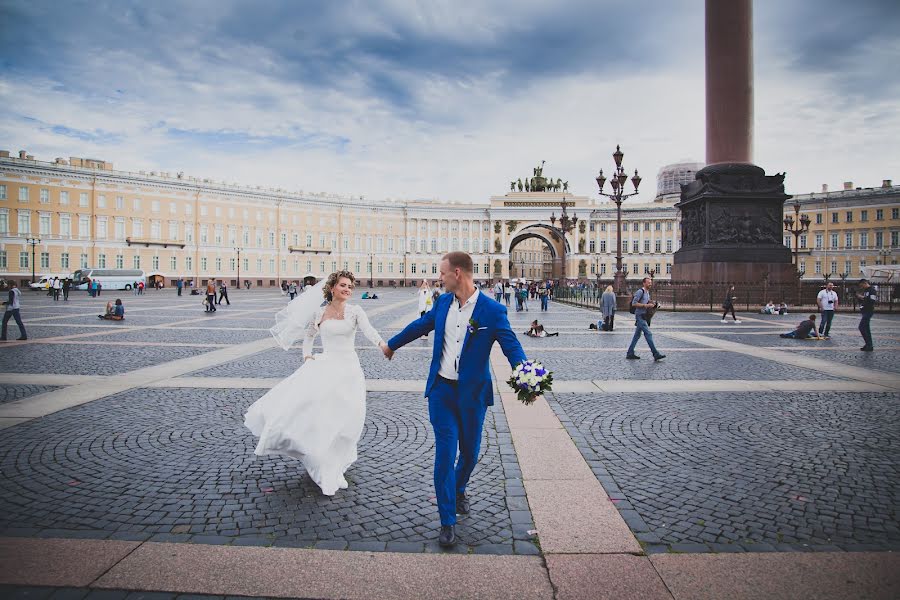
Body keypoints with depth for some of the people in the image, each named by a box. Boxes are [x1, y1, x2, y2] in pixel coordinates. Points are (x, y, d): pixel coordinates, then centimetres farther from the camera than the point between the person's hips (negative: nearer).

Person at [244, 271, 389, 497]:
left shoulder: (355, 311, -2)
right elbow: (309, 335, 20)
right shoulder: (319, 312, 5)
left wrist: (383, 344, -38)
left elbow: (368, 330, -19)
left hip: (347, 368, -1)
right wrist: (307, 355, 4)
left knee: (343, 417, 2)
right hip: (324, 365, 2)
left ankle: (332, 468, 25)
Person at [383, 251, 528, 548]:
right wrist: (392, 344, 30)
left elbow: (512, 347, -17)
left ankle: (458, 489, 49)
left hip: (472, 394, -2)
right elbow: (420, 325, 17)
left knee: (470, 452, 16)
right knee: (445, 454, -1)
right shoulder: (443, 302, 1)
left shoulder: (493, 310, -13)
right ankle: (448, 522, 13)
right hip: (441, 390, 2)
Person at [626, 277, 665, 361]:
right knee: (648, 334, -11)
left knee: (637, 335, 10)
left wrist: (652, 304, 7)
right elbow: (634, 303, -19)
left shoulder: (647, 292, 18)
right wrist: (646, 305, -20)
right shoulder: (640, 292, -12)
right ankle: (656, 354, -11)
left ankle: (630, 353, 14)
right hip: (640, 316, -10)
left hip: (643, 316, 10)